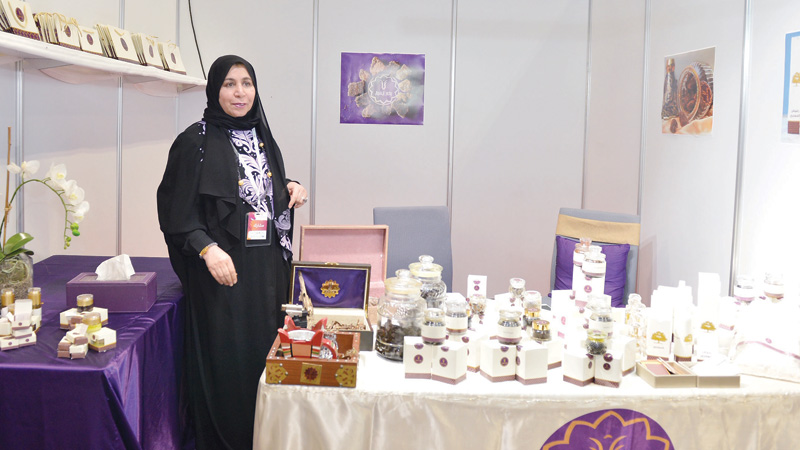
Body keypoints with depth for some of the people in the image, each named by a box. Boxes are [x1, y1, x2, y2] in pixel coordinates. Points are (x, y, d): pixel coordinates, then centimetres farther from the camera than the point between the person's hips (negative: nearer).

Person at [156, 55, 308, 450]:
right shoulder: (196, 142, -7)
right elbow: (178, 209, -10)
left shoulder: (262, 138, 13)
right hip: (222, 269, -6)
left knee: (266, 348, 10)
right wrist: (207, 248, -24)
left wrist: (290, 190, 3)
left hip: (267, 268, 6)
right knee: (225, 357, -2)